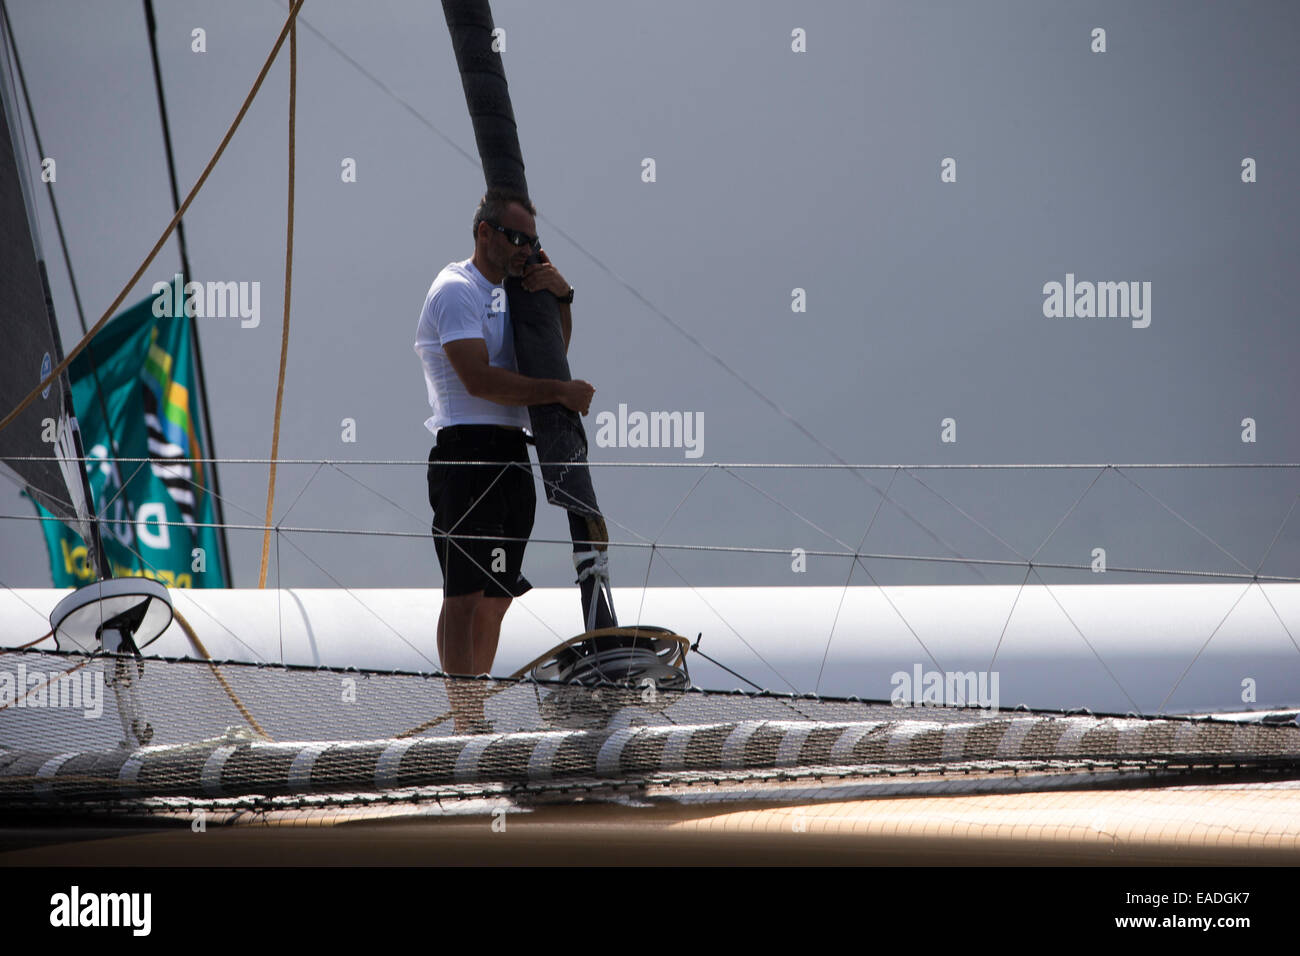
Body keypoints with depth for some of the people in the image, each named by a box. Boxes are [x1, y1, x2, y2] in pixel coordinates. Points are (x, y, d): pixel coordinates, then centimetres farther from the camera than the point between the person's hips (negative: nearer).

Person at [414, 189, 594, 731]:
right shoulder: (456, 289, -7)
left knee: (496, 595, 10)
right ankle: (467, 726, -15)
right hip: (468, 450, -10)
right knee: (465, 593, -11)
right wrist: (559, 392, -18)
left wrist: (560, 297, 5)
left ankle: (475, 722, 14)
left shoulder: (506, 293, 22)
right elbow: (479, 379, -18)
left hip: (510, 455, 10)